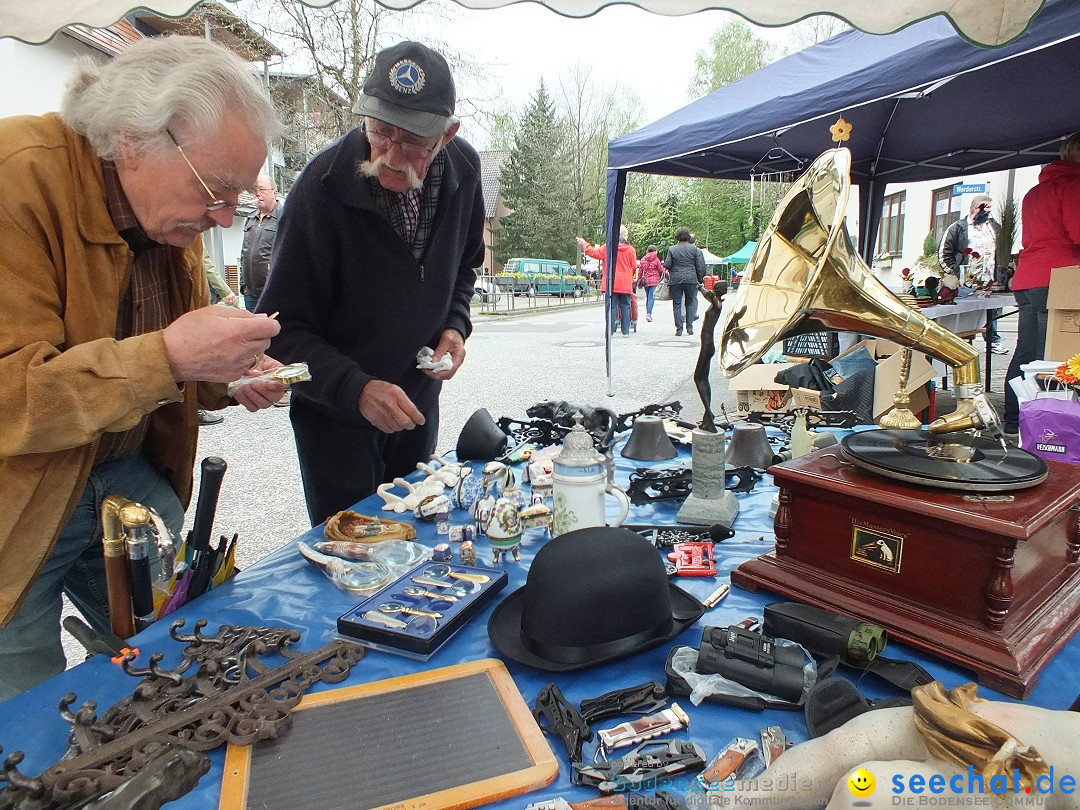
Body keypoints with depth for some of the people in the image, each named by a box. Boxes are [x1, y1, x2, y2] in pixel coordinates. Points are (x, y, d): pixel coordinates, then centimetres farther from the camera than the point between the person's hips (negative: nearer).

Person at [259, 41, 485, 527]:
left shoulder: (462, 168, -8)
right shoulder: (322, 187, -24)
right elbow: (284, 329, -22)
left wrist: (454, 324, -7)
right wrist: (355, 389, -36)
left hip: (417, 401, 5)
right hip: (335, 413, -4)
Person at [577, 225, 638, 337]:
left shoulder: (608, 247, -5)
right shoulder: (631, 249, 1)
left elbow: (594, 253, 3)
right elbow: (634, 267, 5)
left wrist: (584, 244, 18)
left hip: (612, 283, -1)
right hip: (626, 284, 1)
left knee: (611, 307, 1)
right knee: (625, 307, 7)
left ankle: (610, 331, 0)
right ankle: (626, 331, 6)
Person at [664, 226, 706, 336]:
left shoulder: (672, 249, 0)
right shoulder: (694, 249, 2)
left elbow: (667, 265, -2)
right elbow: (700, 266, 3)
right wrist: (700, 280, 12)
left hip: (676, 280, -1)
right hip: (691, 279, 1)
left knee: (677, 304, 4)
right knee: (690, 303, 12)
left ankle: (679, 329, 1)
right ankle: (689, 327, 9)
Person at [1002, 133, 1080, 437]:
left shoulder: (1034, 192, 24)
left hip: (1024, 280, 9)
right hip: (1053, 281, -8)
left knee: (1024, 353, 10)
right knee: (1048, 357, -8)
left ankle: (1012, 421, 13)